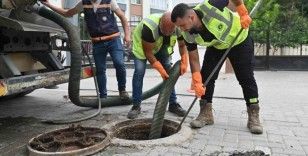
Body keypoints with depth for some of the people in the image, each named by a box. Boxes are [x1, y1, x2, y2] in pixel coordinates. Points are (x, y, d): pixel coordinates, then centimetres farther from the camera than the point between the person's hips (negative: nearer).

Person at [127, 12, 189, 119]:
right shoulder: (149, 27, -43)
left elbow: (182, 45, -8)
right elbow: (148, 52, -32)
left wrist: (184, 63, -21)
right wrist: (161, 69, -33)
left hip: (160, 47, 4)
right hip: (141, 45, -4)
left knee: (169, 72, -3)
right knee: (139, 72, -17)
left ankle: (173, 104, 7)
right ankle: (136, 106, -7)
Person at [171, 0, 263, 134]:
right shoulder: (188, 35, -24)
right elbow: (194, 59, -16)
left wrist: (243, 13, -28)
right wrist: (197, 83, -22)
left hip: (240, 39, -3)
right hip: (216, 46, 4)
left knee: (246, 78, -5)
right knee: (206, 76, -7)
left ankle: (254, 117, 5)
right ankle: (206, 113, 6)